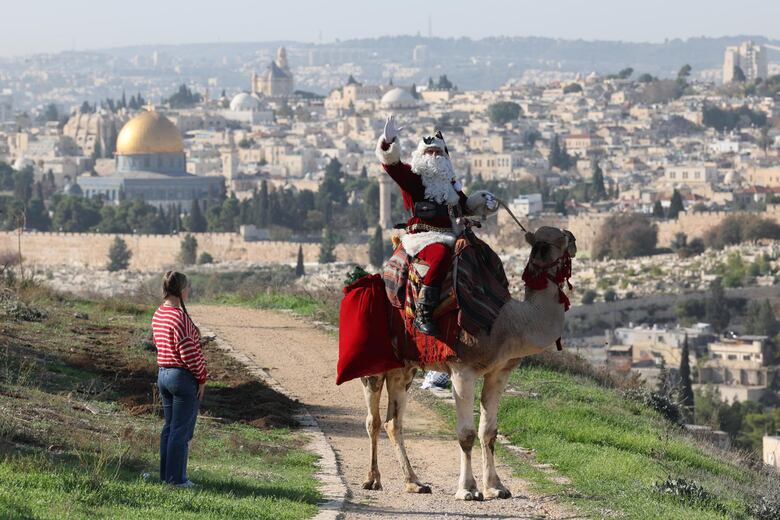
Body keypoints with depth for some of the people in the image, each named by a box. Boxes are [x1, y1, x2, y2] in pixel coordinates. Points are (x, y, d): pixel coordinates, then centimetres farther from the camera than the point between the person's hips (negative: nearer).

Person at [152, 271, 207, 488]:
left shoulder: (158, 315, 7)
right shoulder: (180, 317, -20)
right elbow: (189, 353, -20)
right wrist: (202, 378, -9)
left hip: (163, 374, 9)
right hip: (183, 377, -9)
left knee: (169, 427, 16)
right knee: (181, 430, -1)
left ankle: (166, 474, 21)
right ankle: (176, 478, 2)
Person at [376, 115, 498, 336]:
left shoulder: (450, 183, 24)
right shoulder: (412, 177, 5)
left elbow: (465, 205, 38)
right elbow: (391, 164, -12)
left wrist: (482, 201, 22)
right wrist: (388, 143, -27)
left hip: (450, 237, 8)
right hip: (422, 237, -8)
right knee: (441, 255, -38)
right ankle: (422, 315, -42)